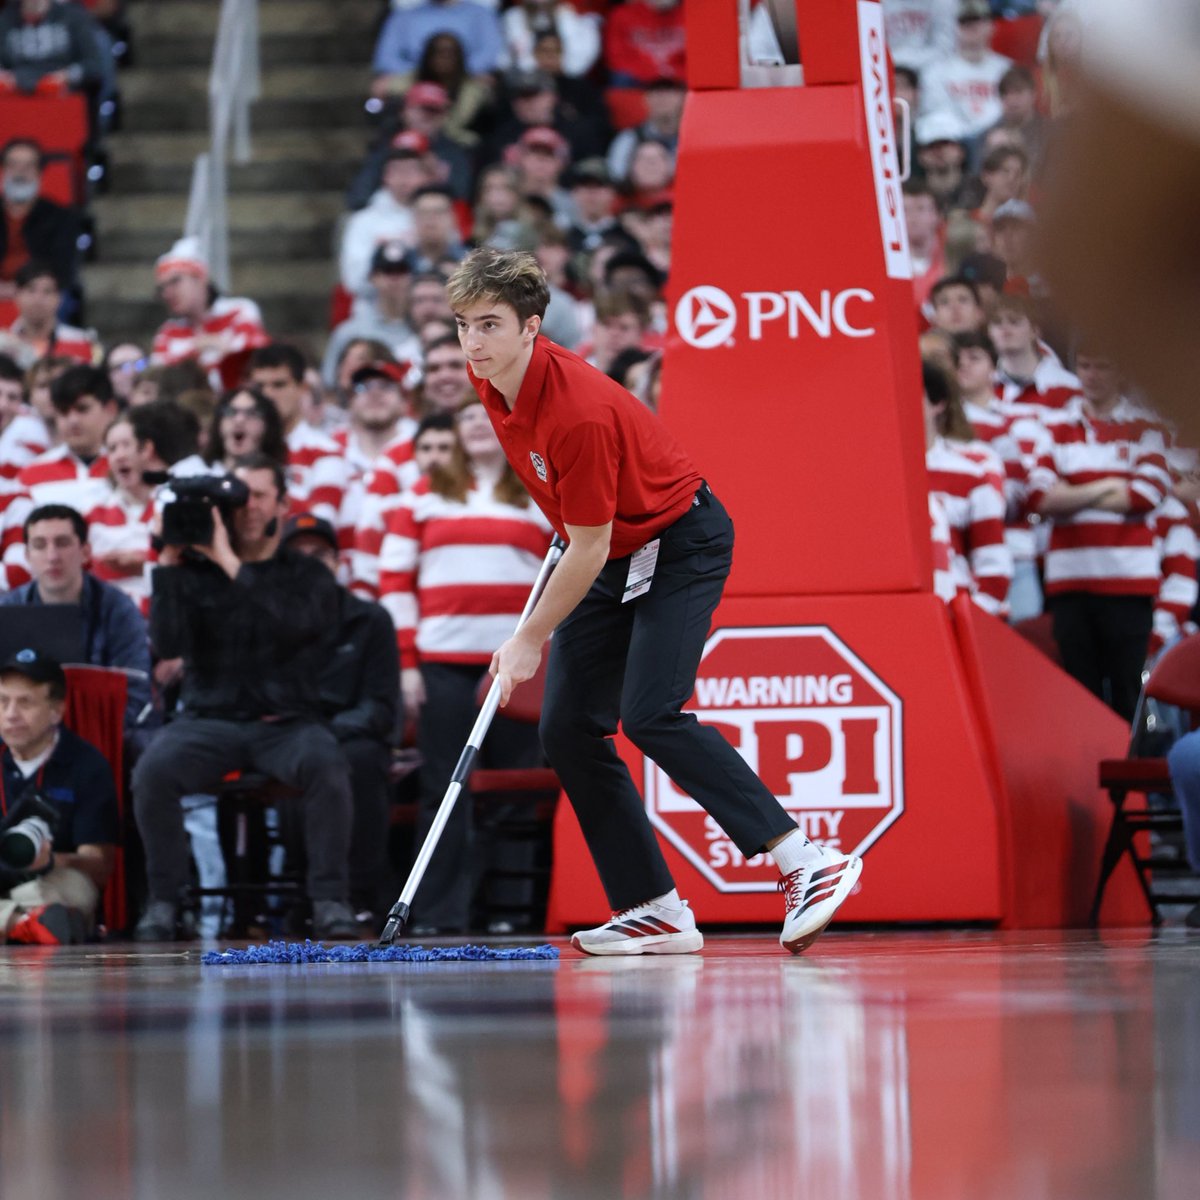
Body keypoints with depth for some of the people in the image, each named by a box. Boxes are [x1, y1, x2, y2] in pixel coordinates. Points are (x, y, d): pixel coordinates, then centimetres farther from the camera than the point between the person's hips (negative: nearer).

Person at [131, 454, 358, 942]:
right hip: (210, 719, 1)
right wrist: (168, 564, -8)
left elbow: (293, 624, -14)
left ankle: (330, 901, -25)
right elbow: (167, 644, -3)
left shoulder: (309, 577, 10)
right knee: (154, 769, -31)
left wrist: (230, 563, -14)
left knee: (325, 765, -34)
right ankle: (163, 902, -20)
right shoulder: (196, 572, 11)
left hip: (286, 722, -1)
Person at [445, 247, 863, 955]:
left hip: (683, 543, -9)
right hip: (609, 555, 9)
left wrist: (529, 642, -17)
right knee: (569, 729, -4)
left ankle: (809, 864, -22)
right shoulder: (492, 382, -7)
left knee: (650, 715, -24)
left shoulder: (577, 412, -32)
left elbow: (589, 551, -25)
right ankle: (653, 911, -2)